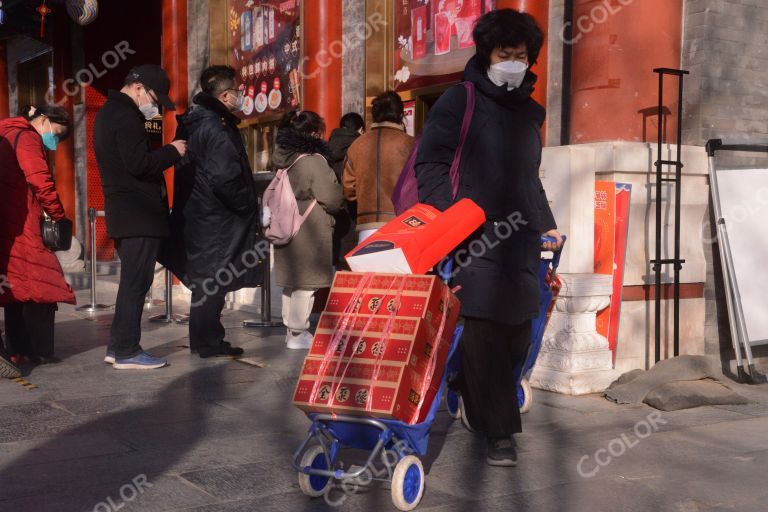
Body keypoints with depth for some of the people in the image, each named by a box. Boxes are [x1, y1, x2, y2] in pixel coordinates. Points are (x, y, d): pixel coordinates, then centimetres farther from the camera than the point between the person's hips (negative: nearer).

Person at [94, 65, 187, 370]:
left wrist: (165, 152, 10)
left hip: (123, 213, 10)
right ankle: (127, 351, -1)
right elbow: (139, 165, -21)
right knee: (136, 282, -6)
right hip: (140, 215, -10)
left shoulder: (108, 113, 19)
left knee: (131, 281, 16)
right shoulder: (126, 117, -15)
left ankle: (117, 346, 21)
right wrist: (173, 151, -10)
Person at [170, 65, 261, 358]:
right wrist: (249, 207, -11)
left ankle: (206, 341, 26)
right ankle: (208, 343, 8)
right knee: (213, 282, -1)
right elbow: (225, 180, -26)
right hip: (216, 221, -10)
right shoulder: (216, 130, -19)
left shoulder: (194, 123, 12)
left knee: (205, 279, 16)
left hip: (197, 216, 10)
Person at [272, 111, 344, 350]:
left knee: (290, 282, 16)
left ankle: (292, 329, 26)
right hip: (309, 234, -8)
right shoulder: (314, 161, -16)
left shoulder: (283, 161, 8)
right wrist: (341, 198, 8)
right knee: (305, 284, -1)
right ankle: (298, 333, 4)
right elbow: (331, 199, -15)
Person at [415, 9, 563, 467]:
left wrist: (547, 224, 22)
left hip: (521, 242, 7)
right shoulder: (460, 101, 1)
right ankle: (500, 431, 0)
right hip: (474, 240, -6)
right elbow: (430, 164, -5)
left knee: (517, 335, 6)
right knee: (483, 334, -9)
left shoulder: (529, 111, 21)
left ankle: (484, 407, 27)